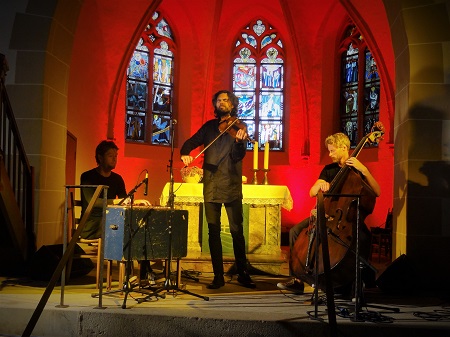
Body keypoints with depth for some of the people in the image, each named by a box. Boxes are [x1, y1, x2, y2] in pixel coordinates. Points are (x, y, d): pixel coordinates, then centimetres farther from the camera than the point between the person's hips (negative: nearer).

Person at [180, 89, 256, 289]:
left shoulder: (238, 127, 3)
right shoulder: (209, 126, 13)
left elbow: (238, 155, -10)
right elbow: (191, 142, 13)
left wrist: (239, 141, -31)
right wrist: (185, 153, -9)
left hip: (232, 186, -3)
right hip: (211, 187, 3)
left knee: (237, 231, -3)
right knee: (213, 231, 3)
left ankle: (243, 273, 10)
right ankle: (218, 276, 10)